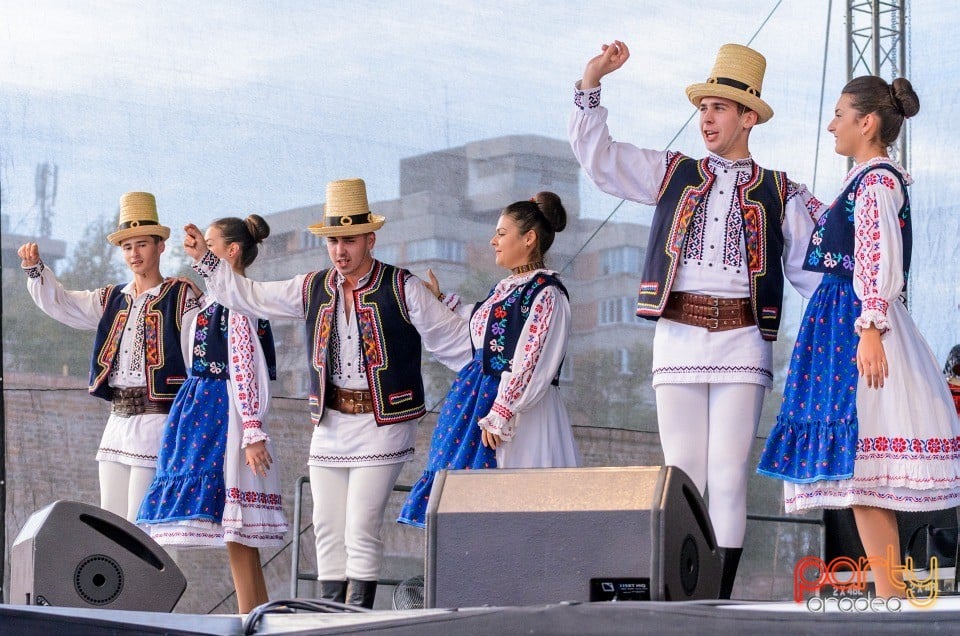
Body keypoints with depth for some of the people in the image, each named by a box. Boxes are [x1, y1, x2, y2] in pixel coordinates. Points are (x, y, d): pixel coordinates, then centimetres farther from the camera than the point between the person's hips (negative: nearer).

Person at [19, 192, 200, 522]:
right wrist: (35, 268, -7)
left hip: (158, 420, -7)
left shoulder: (182, 297, -3)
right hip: (117, 421, 7)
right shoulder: (111, 300, 17)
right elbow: (60, 303, 11)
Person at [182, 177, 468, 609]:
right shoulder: (313, 289, 10)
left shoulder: (402, 289, -5)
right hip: (329, 427, 6)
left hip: (381, 427, -5)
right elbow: (249, 298, 16)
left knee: (360, 532, -10)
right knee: (328, 531, 8)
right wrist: (205, 259, 12)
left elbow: (453, 341, -3)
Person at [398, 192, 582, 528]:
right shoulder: (504, 289, 18)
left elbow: (531, 363, -17)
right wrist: (437, 301, 26)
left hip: (521, 414, -9)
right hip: (481, 405, 9)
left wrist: (500, 416, -21)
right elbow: (471, 343, 24)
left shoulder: (545, 292, -9)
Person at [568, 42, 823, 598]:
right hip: (677, 338, 1)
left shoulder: (781, 193, 11)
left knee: (729, 477, -5)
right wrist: (592, 82, 3)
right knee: (681, 476, -2)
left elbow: (813, 269, 11)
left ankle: (722, 596, -2)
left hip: (743, 342, -1)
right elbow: (596, 155, 13)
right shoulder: (672, 174, 15)